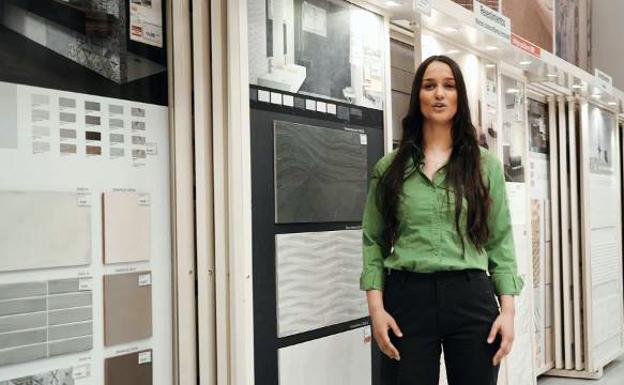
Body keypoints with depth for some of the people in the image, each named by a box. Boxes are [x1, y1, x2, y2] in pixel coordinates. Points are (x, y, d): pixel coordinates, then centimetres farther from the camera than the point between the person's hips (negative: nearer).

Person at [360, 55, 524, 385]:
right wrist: (376, 307, -5)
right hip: (407, 298, -1)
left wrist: (508, 309, -2)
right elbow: (373, 242, 5)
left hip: (471, 298, 1)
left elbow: (500, 242, 6)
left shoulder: (485, 165, 8)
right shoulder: (389, 168, 7)